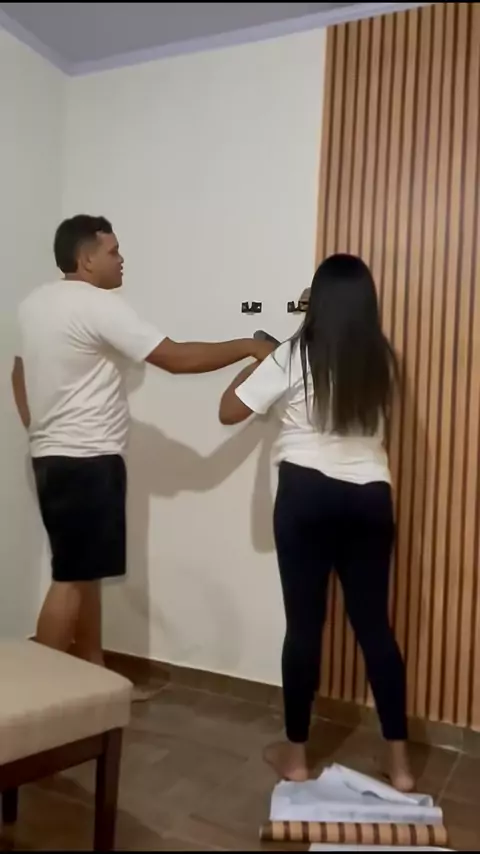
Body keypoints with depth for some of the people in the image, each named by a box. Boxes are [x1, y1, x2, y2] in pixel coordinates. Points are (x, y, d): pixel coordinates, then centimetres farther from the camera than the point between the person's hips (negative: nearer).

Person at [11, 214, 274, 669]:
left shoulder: (35, 303, 13)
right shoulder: (99, 305, -16)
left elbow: (19, 374, 21)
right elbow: (177, 359, -18)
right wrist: (249, 346, -9)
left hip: (53, 456, 10)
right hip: (87, 462, -10)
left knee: (87, 574, 16)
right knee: (72, 579, -2)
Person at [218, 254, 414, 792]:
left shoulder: (293, 357, -8)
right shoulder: (382, 359, 5)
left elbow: (229, 412, -2)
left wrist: (255, 361, 15)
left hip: (307, 495, -3)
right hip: (370, 498, 4)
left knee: (304, 624, 6)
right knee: (374, 624, 11)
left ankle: (295, 753, 20)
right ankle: (399, 761, 19)